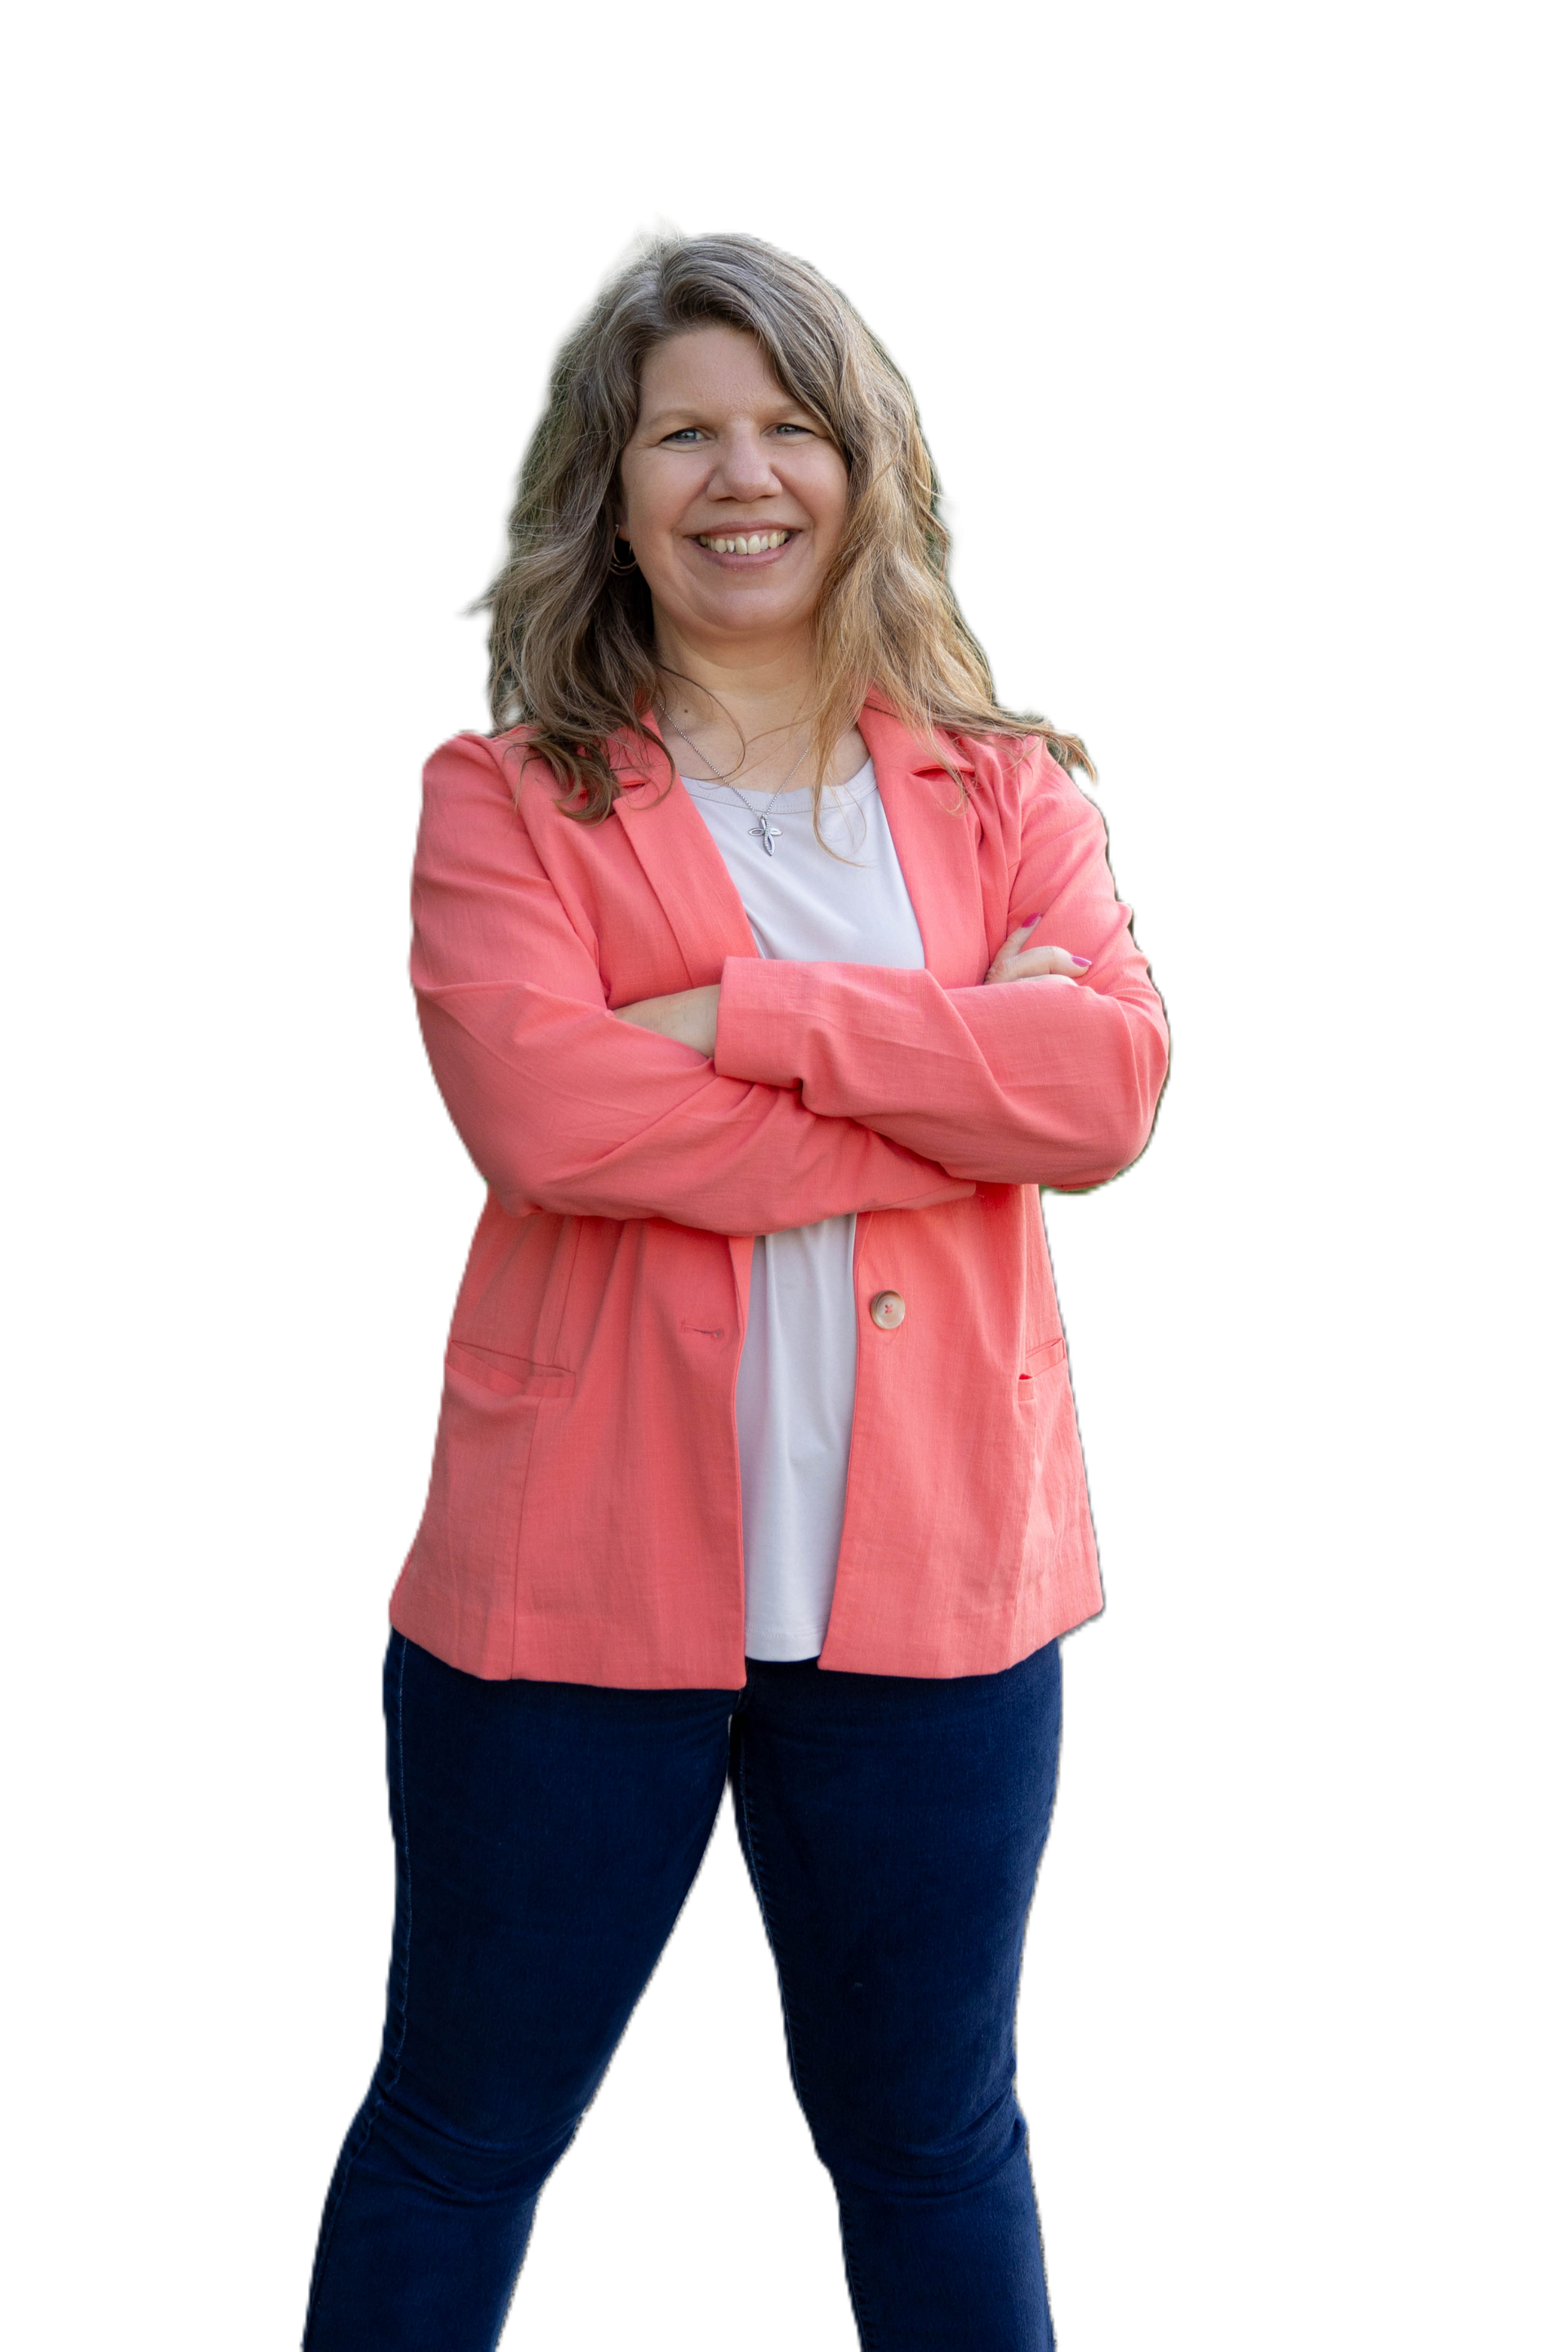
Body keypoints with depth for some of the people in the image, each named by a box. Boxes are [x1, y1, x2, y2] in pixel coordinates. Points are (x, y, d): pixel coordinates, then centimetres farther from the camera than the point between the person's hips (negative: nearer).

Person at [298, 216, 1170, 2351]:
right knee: (462, 2137, 12)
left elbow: (1110, 1079, -10)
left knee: (932, 2137, 18)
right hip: (580, 1568, -2)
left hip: (929, 1572, 3)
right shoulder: (505, 800, 0)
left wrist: (747, 1014, -17)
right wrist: (951, 1087, -15)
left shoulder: (1004, 794, 8)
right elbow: (538, 1111, -18)